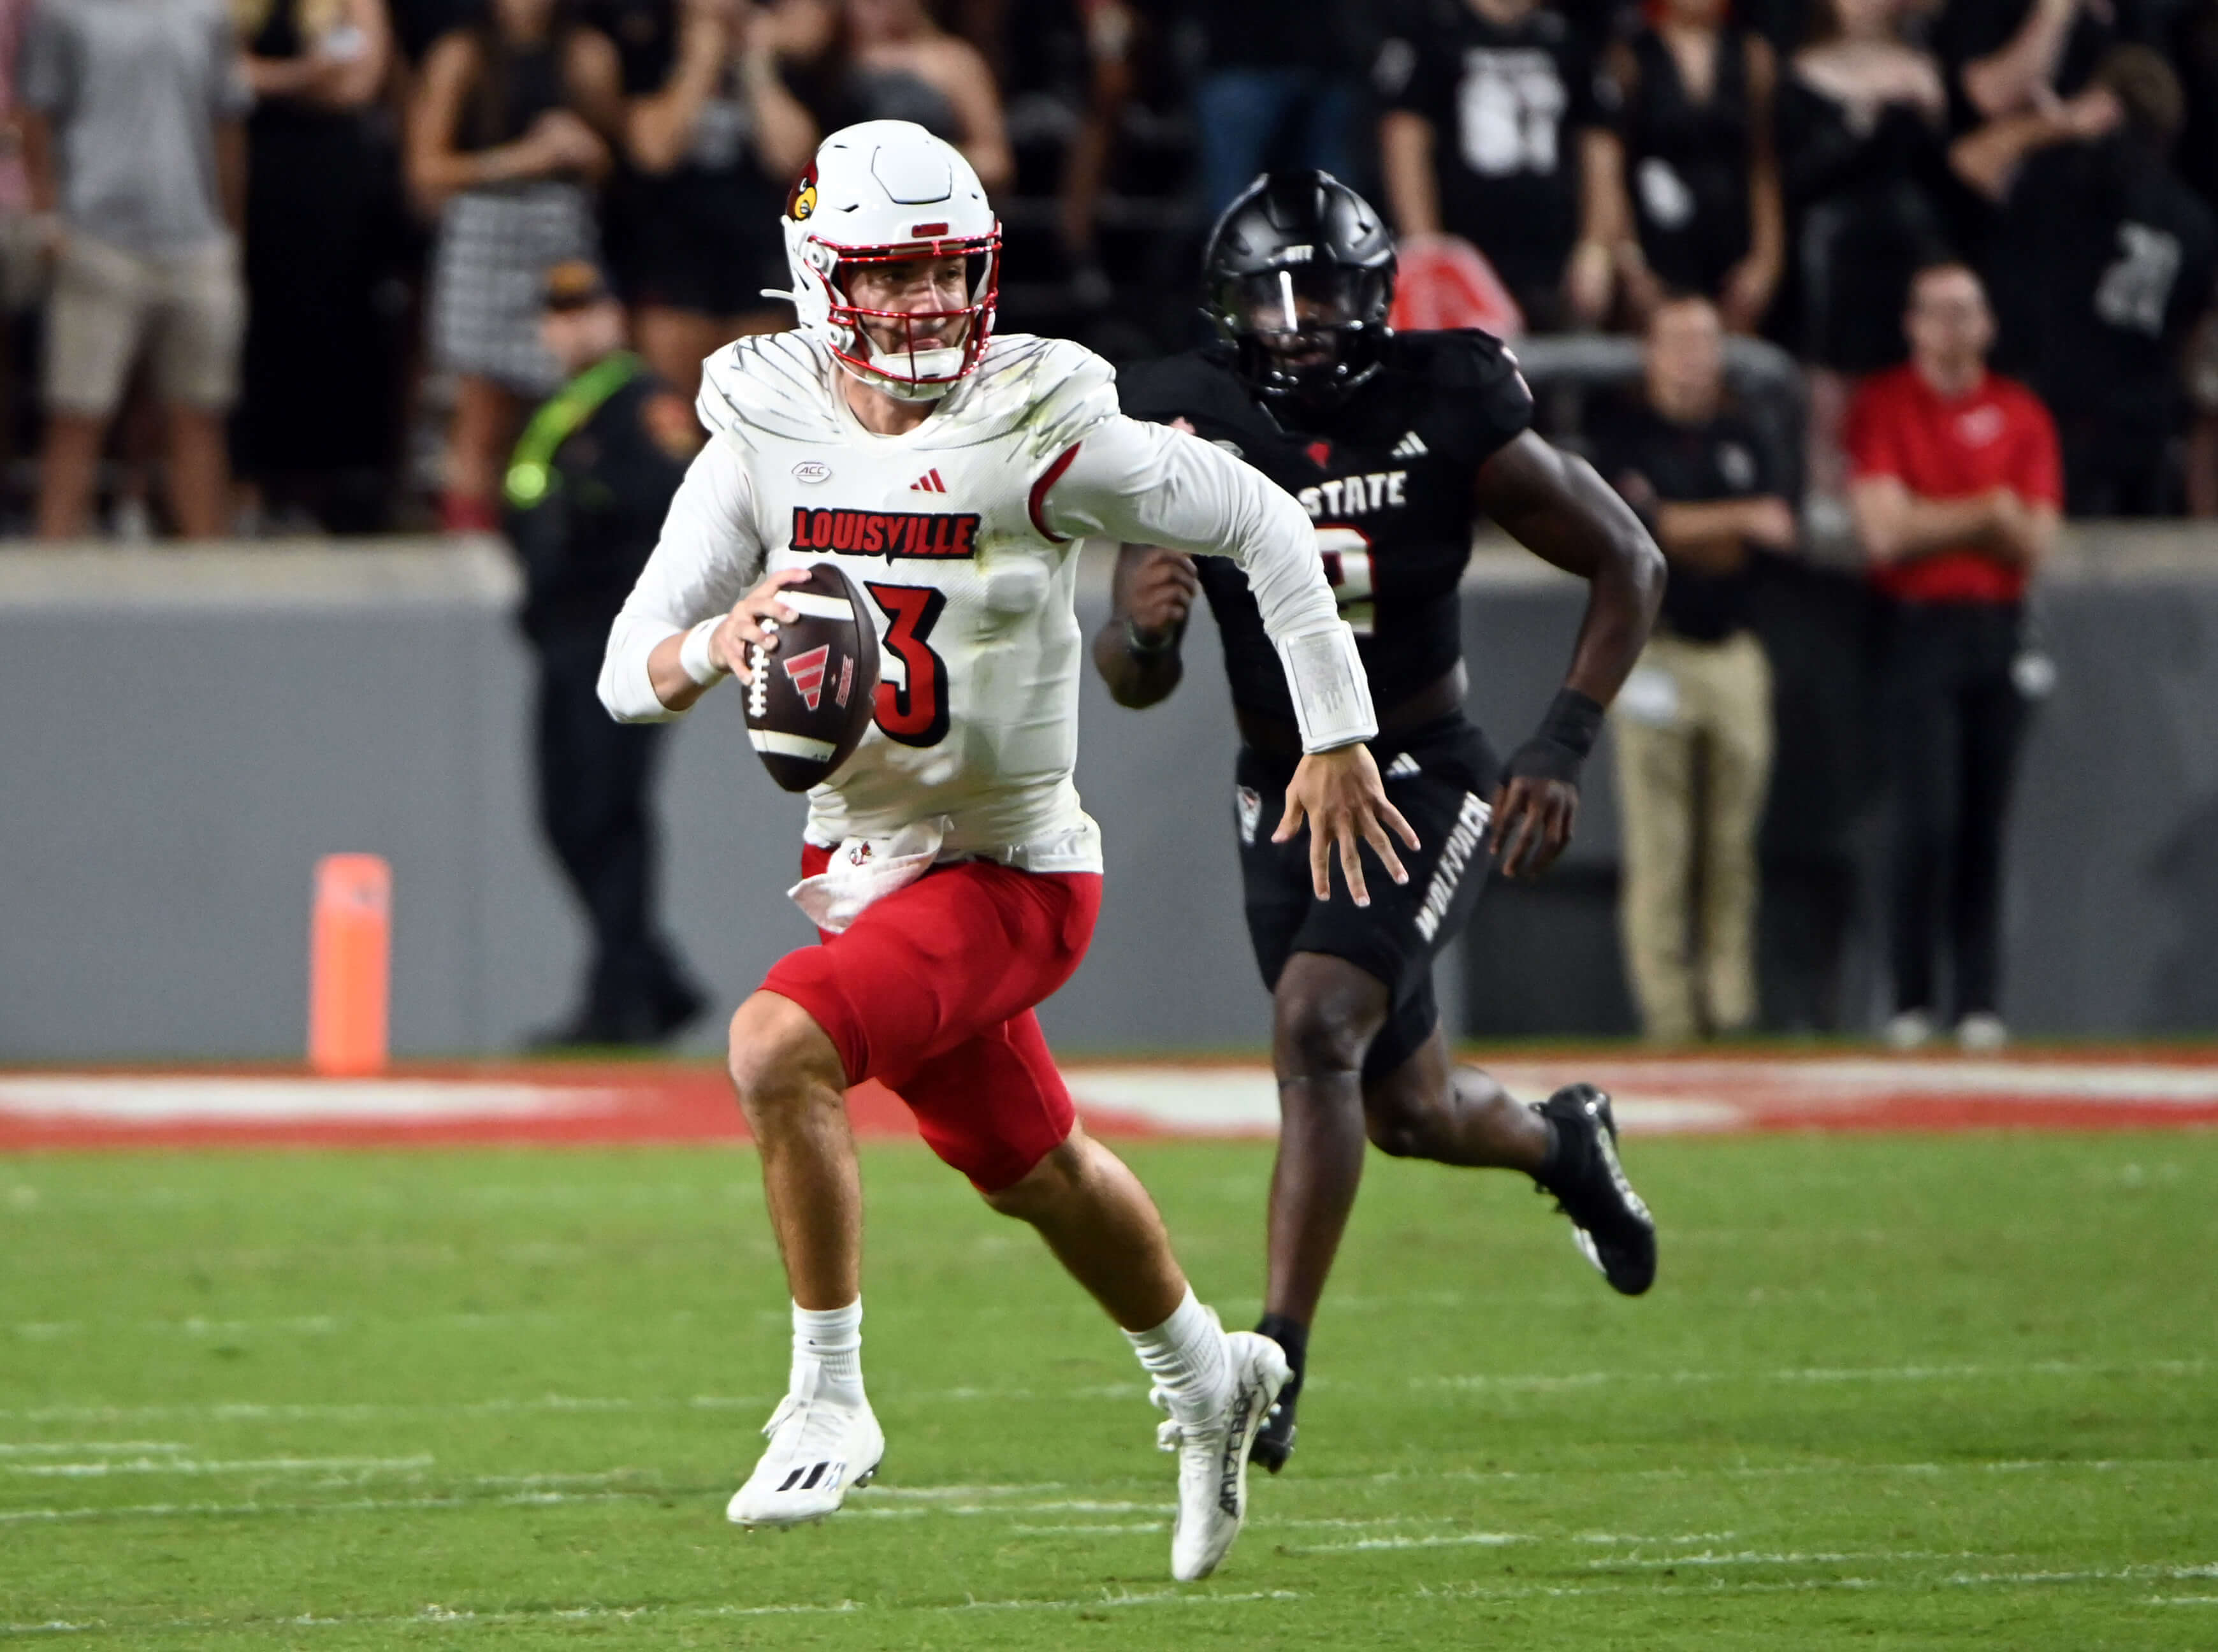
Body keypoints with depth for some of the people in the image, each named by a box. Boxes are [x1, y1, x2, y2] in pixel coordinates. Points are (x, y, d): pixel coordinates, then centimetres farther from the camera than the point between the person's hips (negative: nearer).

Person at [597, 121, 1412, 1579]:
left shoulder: (1038, 435, -19)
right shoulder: (767, 437, -7)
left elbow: (1261, 522, -8)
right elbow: (630, 673, -8)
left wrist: (1338, 735, -6)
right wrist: (716, 645, -31)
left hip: (1006, 871, -6)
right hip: (859, 859, 6)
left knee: (778, 1051, -26)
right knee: (1032, 1169, 22)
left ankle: (830, 1402, -11)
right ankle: (1208, 1379, 48)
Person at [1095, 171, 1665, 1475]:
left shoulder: (1450, 414, -14)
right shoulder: (1188, 430, -8)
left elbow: (1629, 566, -4)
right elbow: (1138, 684, -4)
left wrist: (1565, 748, -13)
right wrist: (1139, 631, -29)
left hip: (1426, 782, -4)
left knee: (1317, 1026, -27)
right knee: (1407, 1112, 15)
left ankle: (1277, 1359, -25)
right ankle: (1563, 1145, 51)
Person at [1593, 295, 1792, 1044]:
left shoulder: (1742, 439, 15)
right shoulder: (1624, 438, 1)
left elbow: (1777, 529, 2)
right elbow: (1641, 526, -13)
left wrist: (1678, 527, -8)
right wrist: (1736, 520, -10)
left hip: (1734, 652, 4)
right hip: (1655, 654, -4)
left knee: (1735, 844, 2)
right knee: (1659, 847, -7)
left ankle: (1732, 1004, 5)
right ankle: (1667, 1012, -7)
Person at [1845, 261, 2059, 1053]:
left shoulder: (2021, 414, 9)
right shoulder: (1882, 407, 2)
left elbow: (2033, 542, 2)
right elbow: (1885, 532, -9)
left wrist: (1938, 521, -10)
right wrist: (1985, 514, -7)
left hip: (1998, 631, 3)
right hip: (1919, 627, -3)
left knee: (1986, 828, 2)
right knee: (1928, 819, -11)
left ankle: (1980, 1004, 4)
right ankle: (1911, 1003, -3)